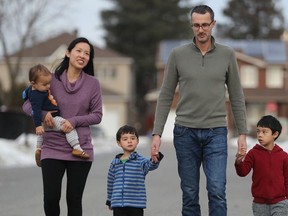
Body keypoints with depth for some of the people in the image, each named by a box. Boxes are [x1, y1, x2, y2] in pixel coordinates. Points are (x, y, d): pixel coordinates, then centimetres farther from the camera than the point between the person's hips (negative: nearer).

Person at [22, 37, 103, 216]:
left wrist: (74, 121, -14)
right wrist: (43, 114, -16)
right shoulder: (52, 80, 1)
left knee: (74, 200, 4)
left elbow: (97, 115, 3)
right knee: (51, 199, -6)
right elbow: (27, 104, 5)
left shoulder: (93, 83, 1)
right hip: (52, 148, 0)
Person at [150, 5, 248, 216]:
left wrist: (242, 133, 1)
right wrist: (157, 133, -2)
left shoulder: (227, 55, 3)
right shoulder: (178, 54, 1)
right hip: (185, 133, 1)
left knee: (217, 191, -12)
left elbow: (237, 97, 7)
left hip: (216, 133, -1)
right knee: (190, 194, 5)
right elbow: (166, 97, 4)